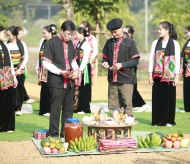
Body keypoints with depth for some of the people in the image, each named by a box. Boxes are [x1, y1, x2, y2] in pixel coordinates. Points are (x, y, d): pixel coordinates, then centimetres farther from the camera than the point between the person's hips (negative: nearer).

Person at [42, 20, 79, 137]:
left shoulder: (70, 43, 11)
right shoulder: (52, 43, -8)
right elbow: (46, 63, -9)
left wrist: (76, 70, -1)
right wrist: (60, 72, -18)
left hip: (69, 81, 6)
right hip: (56, 82, -6)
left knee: (68, 109, 10)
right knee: (56, 109, -3)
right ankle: (53, 134, 6)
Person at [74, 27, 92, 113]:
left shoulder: (86, 44, -12)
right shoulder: (78, 44, 11)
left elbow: (85, 58, -16)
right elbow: (77, 57, 12)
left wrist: (81, 69, -18)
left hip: (84, 67, -8)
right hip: (79, 67, 8)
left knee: (85, 88, -1)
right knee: (79, 87, 11)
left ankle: (86, 108, 6)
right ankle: (80, 107, 19)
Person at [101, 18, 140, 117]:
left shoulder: (129, 42, -1)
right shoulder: (109, 42, 11)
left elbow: (135, 60, -5)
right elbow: (105, 57, 20)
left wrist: (122, 65, -17)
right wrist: (105, 63, -4)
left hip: (126, 79, -4)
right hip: (112, 79, 4)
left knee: (127, 104, -2)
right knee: (112, 105, 7)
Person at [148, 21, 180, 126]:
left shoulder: (174, 43, 0)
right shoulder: (155, 43, 6)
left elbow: (177, 60, -2)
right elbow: (151, 59, 5)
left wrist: (176, 76, -7)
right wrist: (150, 75, 0)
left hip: (169, 76, -2)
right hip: (157, 75, 2)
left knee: (169, 97, 2)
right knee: (157, 98, 2)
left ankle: (169, 120, 11)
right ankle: (158, 120, 10)